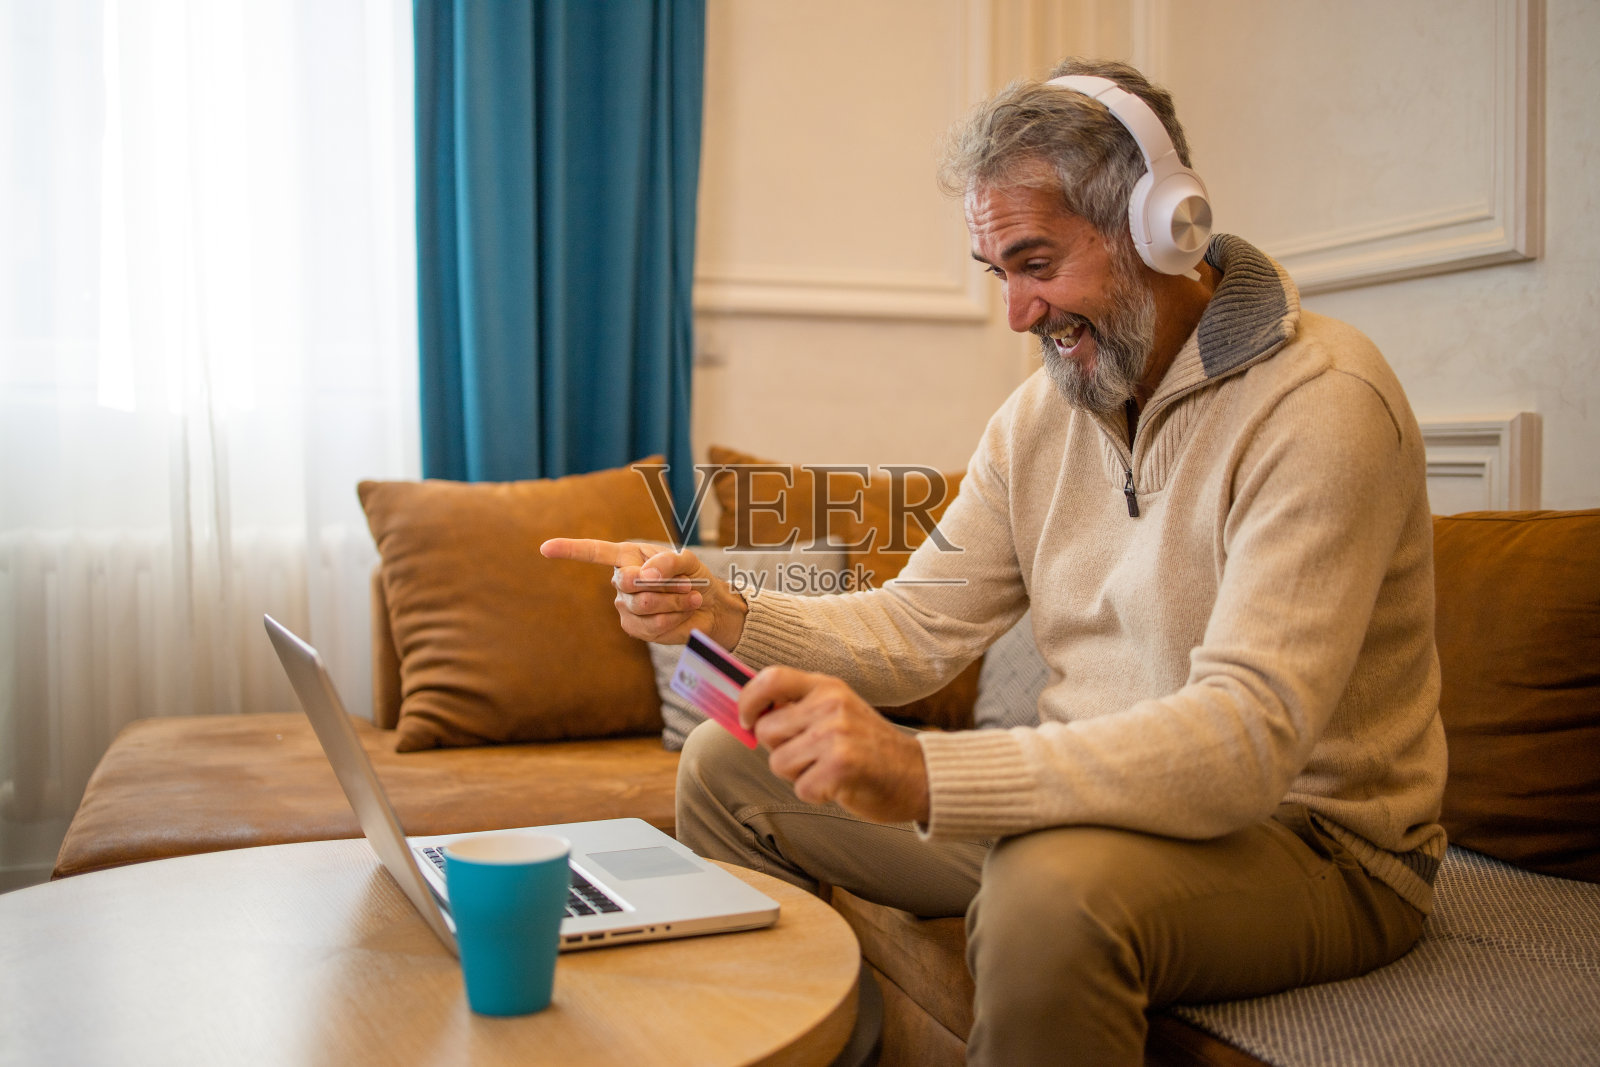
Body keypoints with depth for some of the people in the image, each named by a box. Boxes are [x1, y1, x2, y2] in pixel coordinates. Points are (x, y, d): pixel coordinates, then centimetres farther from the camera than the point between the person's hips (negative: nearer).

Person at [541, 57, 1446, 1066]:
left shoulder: (1320, 403, -20)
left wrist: (922, 775, -41)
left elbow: (1245, 742, -31)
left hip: (1315, 840, -7)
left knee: (1055, 884, -41)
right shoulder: (1044, 412, 5)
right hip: (1094, 796, 7)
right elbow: (919, 628, 5)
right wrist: (728, 615, -12)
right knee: (727, 768, 6)